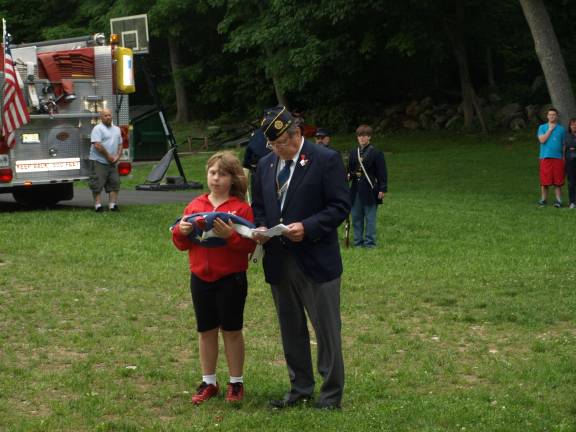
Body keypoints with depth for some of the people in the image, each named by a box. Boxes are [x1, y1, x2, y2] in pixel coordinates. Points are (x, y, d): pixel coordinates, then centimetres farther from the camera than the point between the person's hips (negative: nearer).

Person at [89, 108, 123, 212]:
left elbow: (120, 145, 18)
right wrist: (108, 156, -13)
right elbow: (97, 145, -16)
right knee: (97, 184, -6)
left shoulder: (117, 129, 16)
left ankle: (113, 204, 7)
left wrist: (117, 157, 0)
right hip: (99, 162, -7)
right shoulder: (98, 129, -7)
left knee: (114, 183, 4)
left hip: (112, 163, 7)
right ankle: (98, 205, -4)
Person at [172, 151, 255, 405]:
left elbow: (249, 244, -14)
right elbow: (182, 244, 11)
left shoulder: (241, 208, -7)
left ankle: (236, 383, 17)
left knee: (232, 331, 6)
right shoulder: (195, 206, 7)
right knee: (206, 331, 11)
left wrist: (230, 235, -29)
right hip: (201, 278, 4)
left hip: (231, 279, -4)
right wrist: (181, 232, -10)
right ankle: (208, 382, 21)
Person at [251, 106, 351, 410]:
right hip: (279, 262, 6)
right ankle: (300, 388, 25)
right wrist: (260, 228, -3)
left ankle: (331, 393, 11)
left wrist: (307, 227, -22)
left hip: (316, 260, -6)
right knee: (291, 329, 14)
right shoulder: (265, 165, 11)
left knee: (326, 329, 2)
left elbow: (340, 206, -11)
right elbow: (259, 207, 19)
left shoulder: (326, 160, -8)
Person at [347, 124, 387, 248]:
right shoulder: (353, 153, 12)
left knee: (370, 218, -1)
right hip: (356, 190, 5)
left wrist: (382, 189, -10)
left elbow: (382, 172, -5)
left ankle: (370, 242, 5)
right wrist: (348, 176, -4)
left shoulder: (376, 153, -4)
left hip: (370, 190, -5)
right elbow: (350, 169, 19)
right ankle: (358, 242, 15)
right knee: (356, 218, 8)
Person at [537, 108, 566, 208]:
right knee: (544, 181, -2)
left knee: (558, 181, -1)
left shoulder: (561, 129, 11)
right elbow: (542, 140, -7)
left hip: (558, 158, 1)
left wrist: (564, 157, 2)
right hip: (545, 157, -1)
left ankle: (558, 200, 4)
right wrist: (550, 129, -6)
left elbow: (564, 144, 12)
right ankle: (543, 199, 8)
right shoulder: (542, 127, 8)